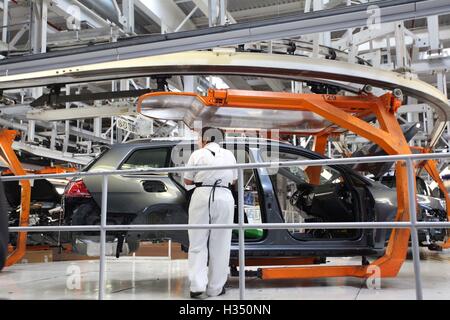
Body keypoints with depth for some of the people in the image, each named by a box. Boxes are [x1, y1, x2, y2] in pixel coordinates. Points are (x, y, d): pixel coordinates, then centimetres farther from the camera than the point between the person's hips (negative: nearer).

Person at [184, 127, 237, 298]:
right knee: (219, 245, 8)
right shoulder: (229, 155, 10)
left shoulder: (198, 154, 3)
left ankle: (197, 284, -3)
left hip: (202, 196, -1)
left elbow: (187, 180, 8)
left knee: (198, 242, 6)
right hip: (224, 197, 2)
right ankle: (215, 288, 13)